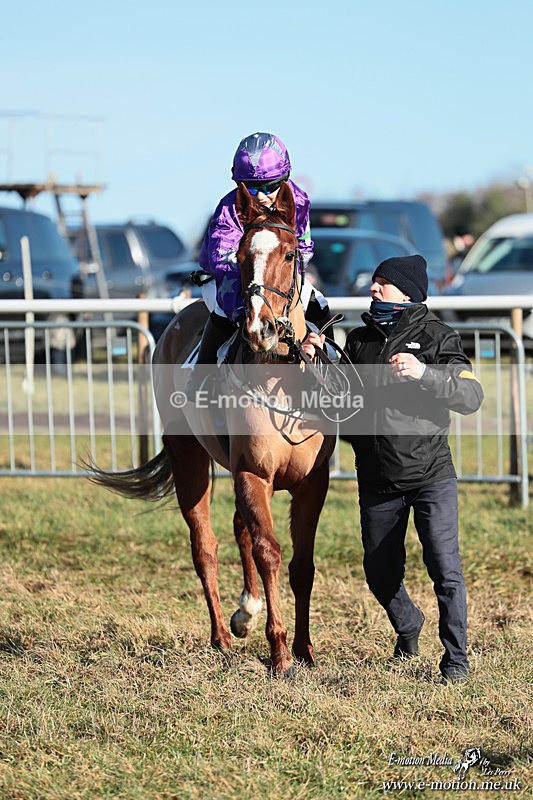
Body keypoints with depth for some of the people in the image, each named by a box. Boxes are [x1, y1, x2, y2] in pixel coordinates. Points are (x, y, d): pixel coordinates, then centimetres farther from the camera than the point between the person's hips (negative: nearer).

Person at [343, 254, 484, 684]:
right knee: (381, 574, 11)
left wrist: (423, 373, -26)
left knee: (445, 568, -11)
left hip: (430, 475, -4)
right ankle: (408, 626, 40)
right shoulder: (359, 340, 11)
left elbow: (472, 395, -13)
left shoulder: (437, 337, -3)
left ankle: (456, 659, 1)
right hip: (377, 482, 4)